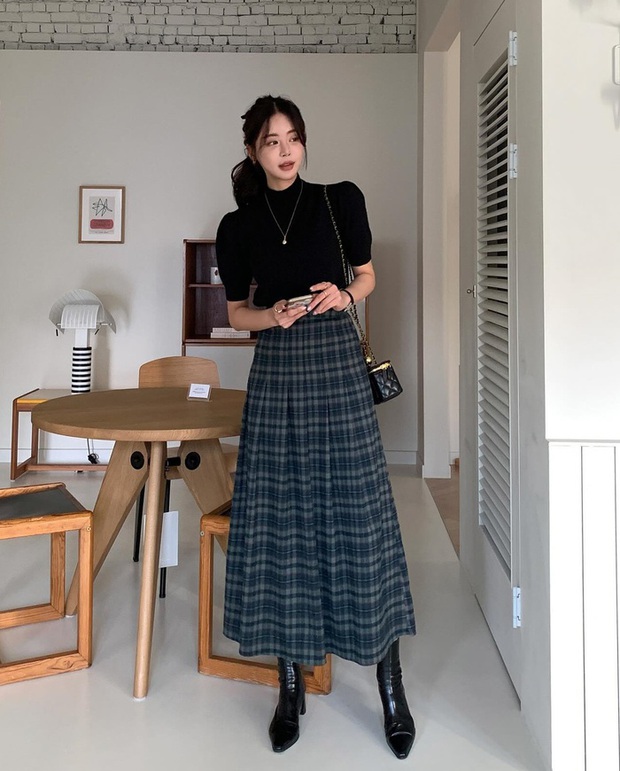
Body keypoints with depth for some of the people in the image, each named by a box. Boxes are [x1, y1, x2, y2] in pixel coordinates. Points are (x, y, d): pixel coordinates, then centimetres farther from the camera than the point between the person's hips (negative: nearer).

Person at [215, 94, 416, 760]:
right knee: (280, 518, 2)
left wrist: (344, 294, -7)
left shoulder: (339, 201, 5)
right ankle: (291, 683, 16)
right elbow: (236, 312, 12)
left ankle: (391, 686, 10)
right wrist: (272, 315, -10)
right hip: (275, 371, 2)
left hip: (338, 362, -1)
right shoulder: (238, 226, 8)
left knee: (360, 512, -2)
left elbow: (366, 275, 15)